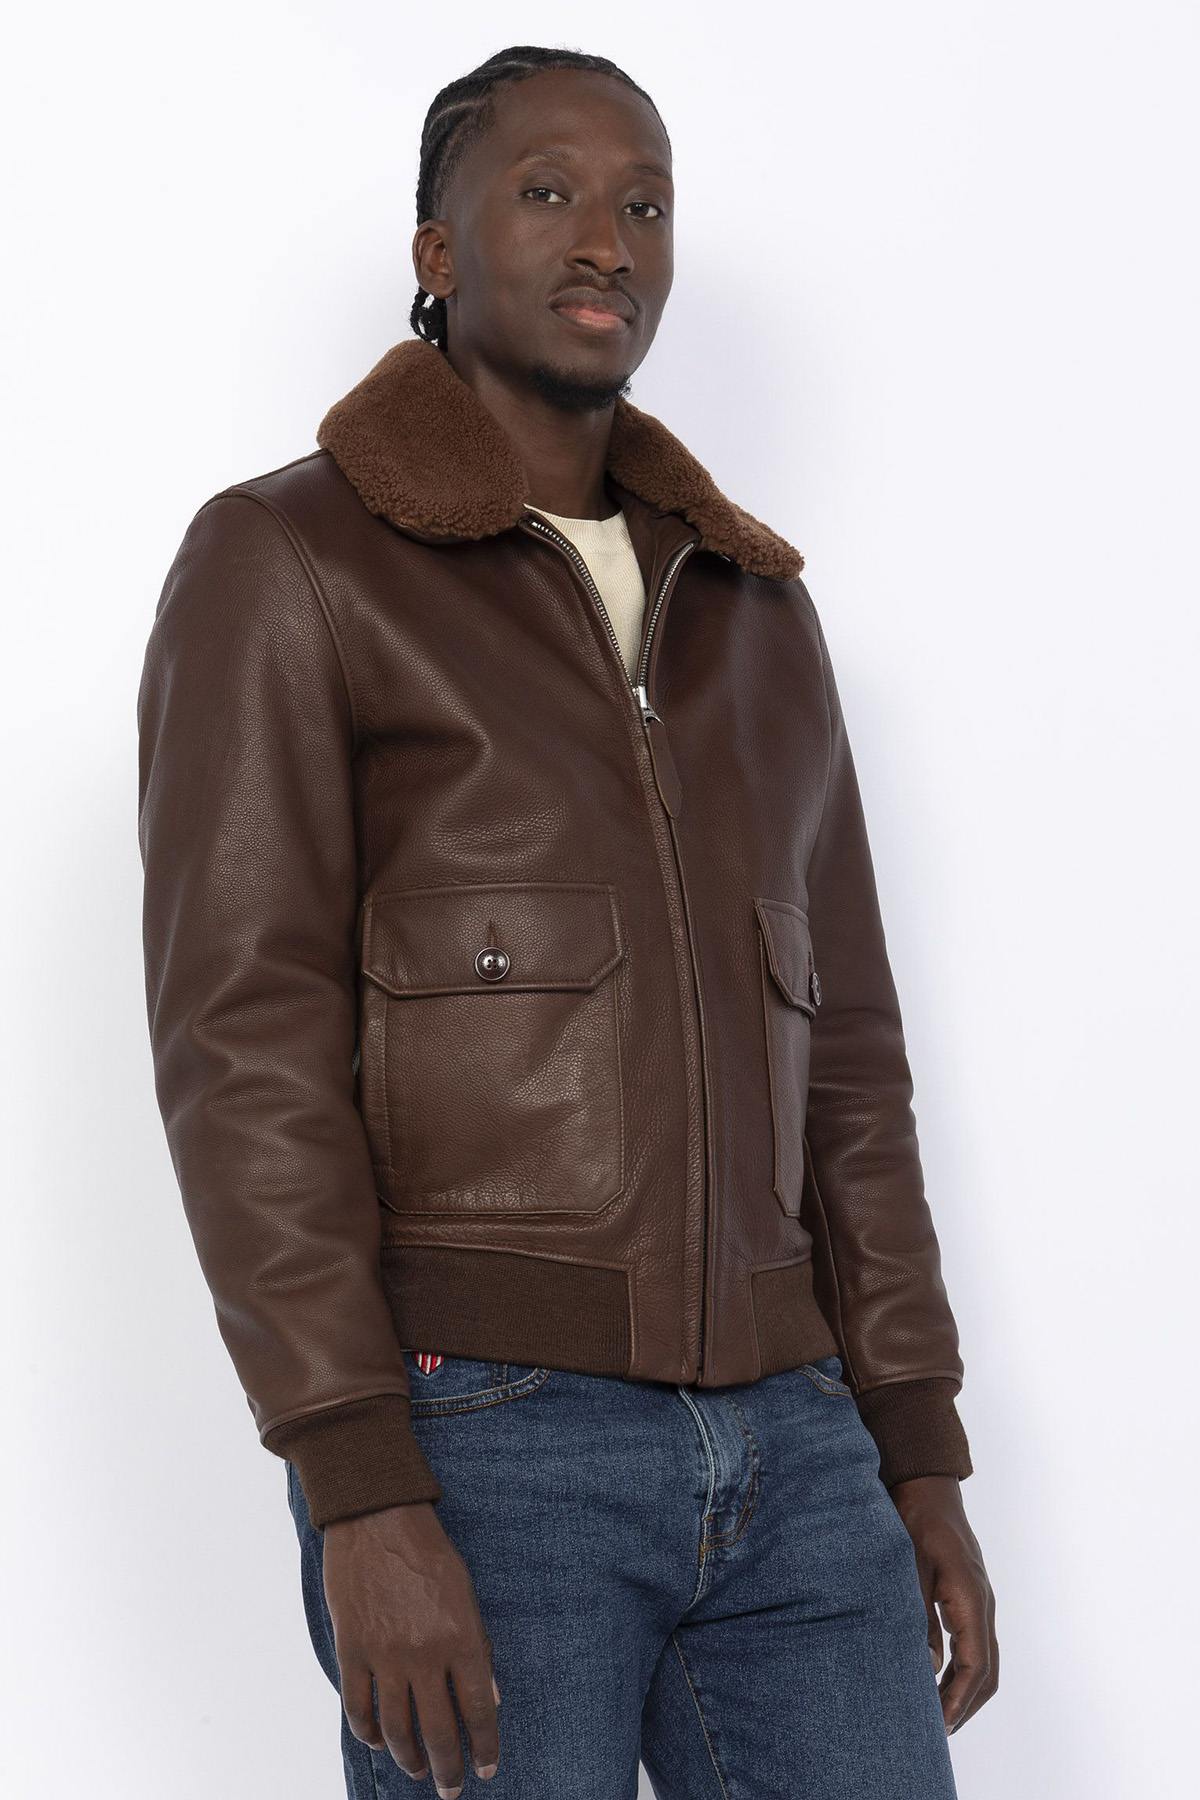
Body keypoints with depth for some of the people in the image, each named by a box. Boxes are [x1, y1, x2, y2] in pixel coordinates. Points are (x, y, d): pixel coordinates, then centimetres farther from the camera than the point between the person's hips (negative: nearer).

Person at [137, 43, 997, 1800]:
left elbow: (837, 1055, 16)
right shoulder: (277, 565, -2)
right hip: (468, 1442, -5)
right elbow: (245, 1047, -11)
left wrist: (921, 1459, 9)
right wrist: (364, 1504, -20)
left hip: (771, 1446, 6)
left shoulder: (754, 615, 17)